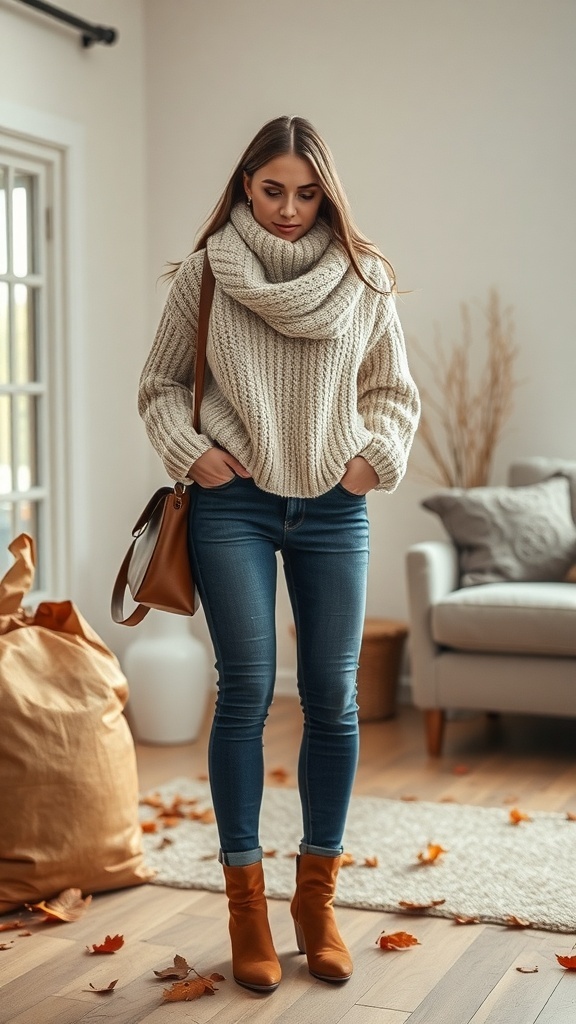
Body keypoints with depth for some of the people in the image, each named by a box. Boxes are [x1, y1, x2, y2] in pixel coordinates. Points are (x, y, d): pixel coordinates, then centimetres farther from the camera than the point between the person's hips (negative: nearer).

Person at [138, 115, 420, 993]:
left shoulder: (363, 278, 6)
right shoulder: (205, 271, 2)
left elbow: (396, 391, 13)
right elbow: (159, 385, 9)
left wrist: (379, 457, -3)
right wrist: (188, 450, -8)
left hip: (333, 508, 2)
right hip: (234, 503, -2)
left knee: (332, 697, 2)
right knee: (247, 689, -6)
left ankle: (318, 895, 17)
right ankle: (245, 900, 6)